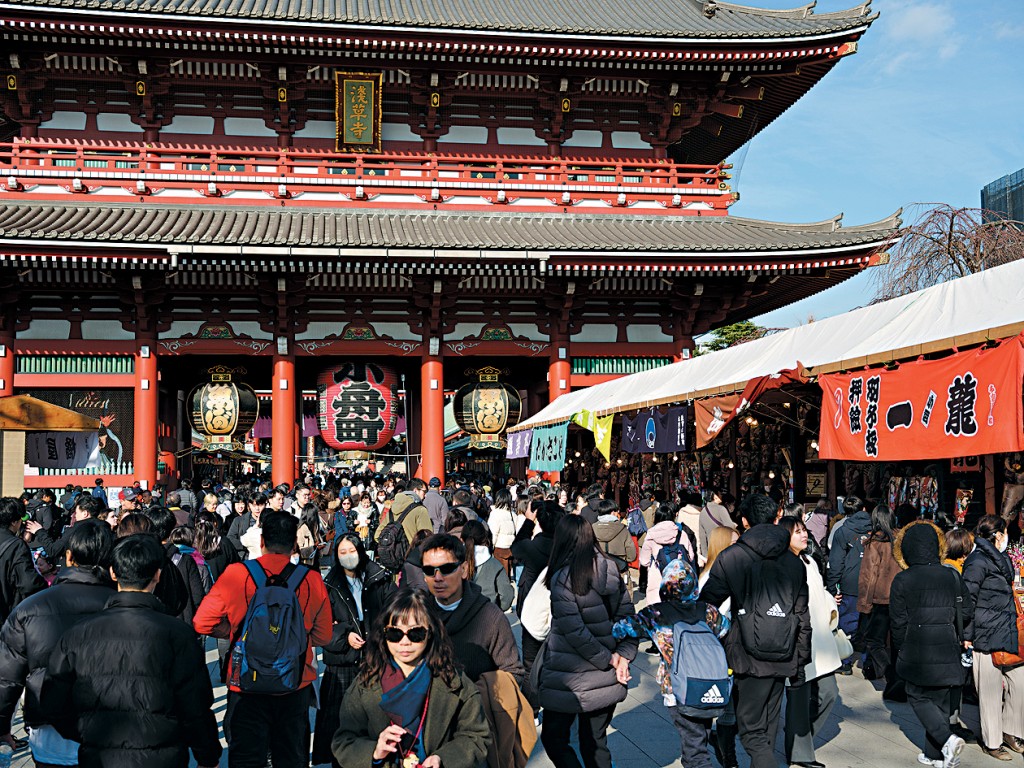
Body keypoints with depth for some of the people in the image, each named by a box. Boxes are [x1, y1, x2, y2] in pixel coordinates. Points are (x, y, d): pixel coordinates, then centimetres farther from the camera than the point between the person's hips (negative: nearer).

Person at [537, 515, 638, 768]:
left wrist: (608, 658, -11)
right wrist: (623, 655, -5)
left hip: (570, 679, -6)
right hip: (606, 680, 6)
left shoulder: (562, 577, -16)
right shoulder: (611, 571, 1)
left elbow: (573, 629, -20)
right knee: (595, 742, 17)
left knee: (553, 738, 11)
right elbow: (627, 617, 2)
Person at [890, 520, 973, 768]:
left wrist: (901, 647, 7)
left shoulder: (902, 580, -11)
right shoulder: (951, 576, -1)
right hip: (947, 649, 4)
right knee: (940, 700, 15)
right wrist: (964, 635, 21)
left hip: (916, 651, -4)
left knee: (919, 697, 11)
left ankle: (947, 739, -10)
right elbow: (967, 610, 6)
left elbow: (898, 620, -7)